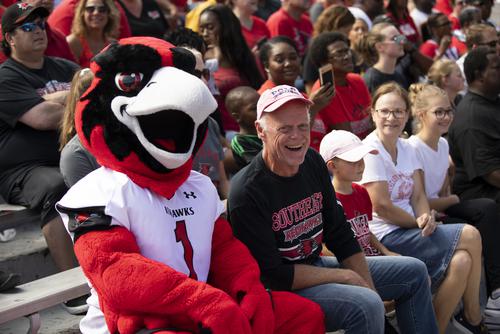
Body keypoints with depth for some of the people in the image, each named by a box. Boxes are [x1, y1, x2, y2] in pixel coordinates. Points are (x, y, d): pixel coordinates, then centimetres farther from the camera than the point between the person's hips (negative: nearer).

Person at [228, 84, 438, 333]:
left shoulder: (312, 162, 0)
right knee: (366, 306, -31)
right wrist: (346, 277, -16)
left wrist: (369, 288, -4)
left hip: (316, 265, 8)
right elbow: (273, 275, -22)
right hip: (280, 290, -8)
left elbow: (339, 234, 7)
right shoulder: (246, 191, -23)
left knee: (414, 272, 13)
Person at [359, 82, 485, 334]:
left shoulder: (406, 148, 11)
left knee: (462, 261, -16)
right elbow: (382, 207, -17)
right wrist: (419, 222, -9)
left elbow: (418, 195, 8)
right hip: (386, 236, -7)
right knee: (471, 236, -15)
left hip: (409, 229, 7)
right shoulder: (370, 151, -13)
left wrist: (426, 217, -13)